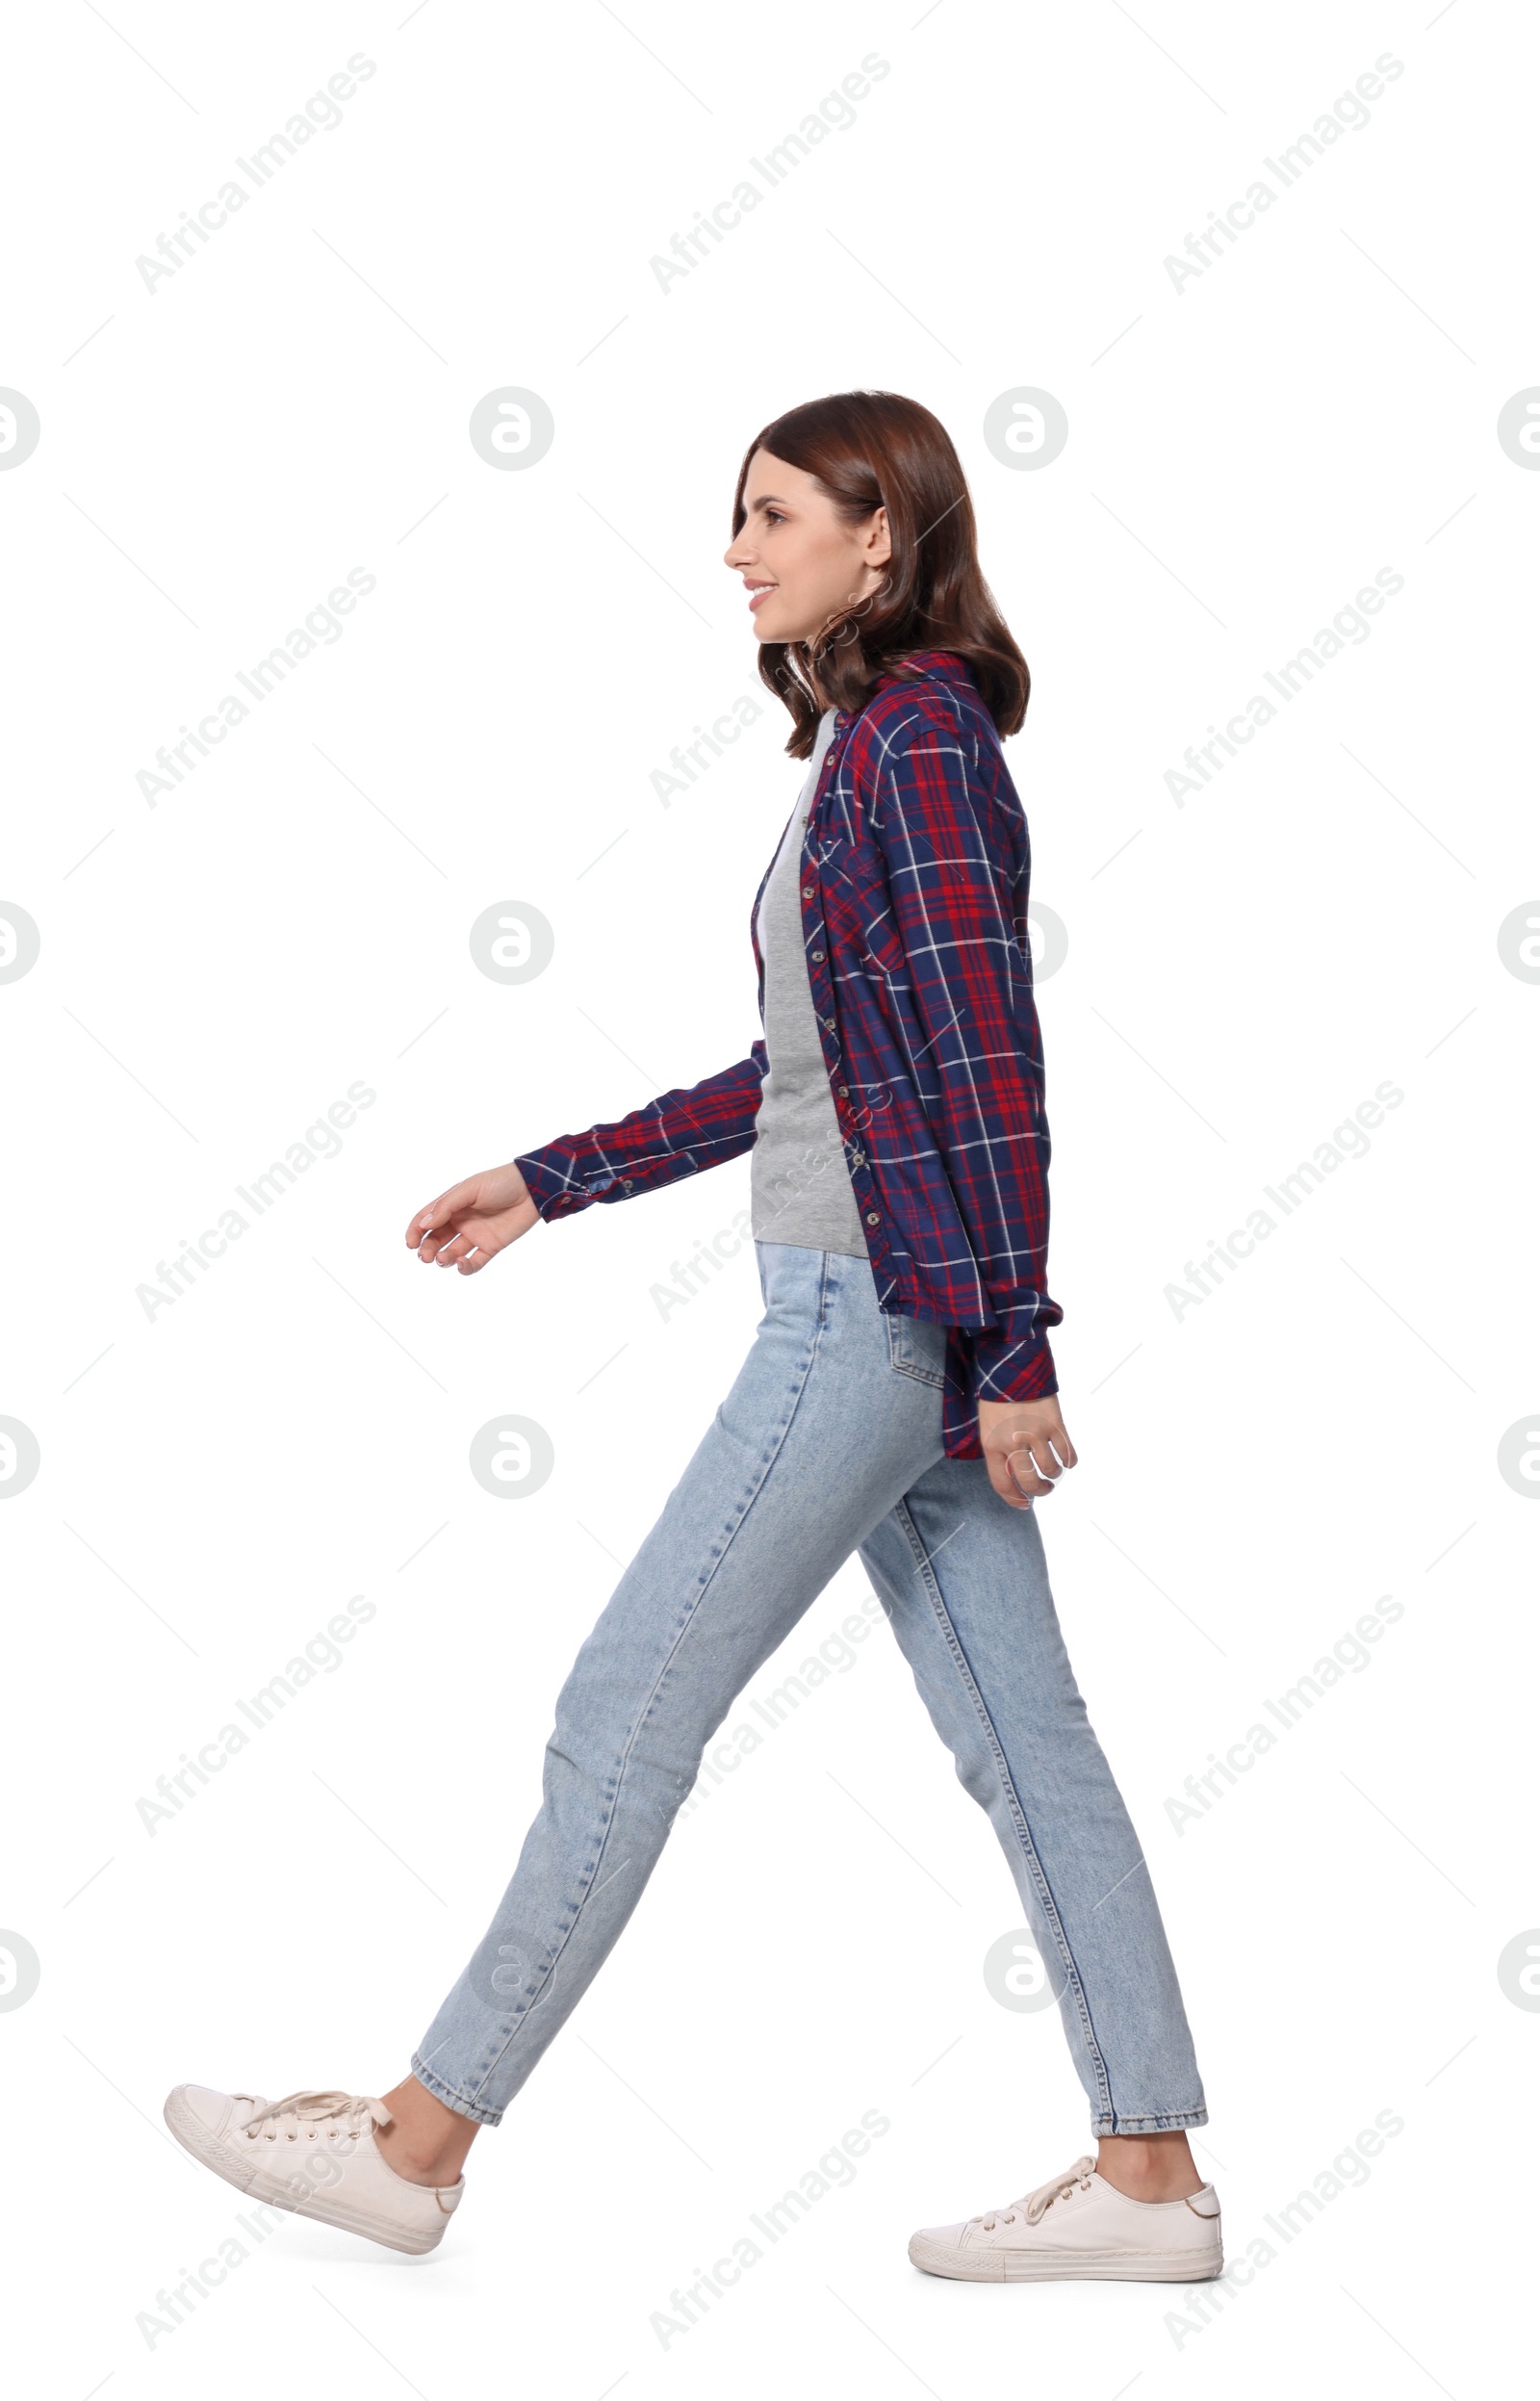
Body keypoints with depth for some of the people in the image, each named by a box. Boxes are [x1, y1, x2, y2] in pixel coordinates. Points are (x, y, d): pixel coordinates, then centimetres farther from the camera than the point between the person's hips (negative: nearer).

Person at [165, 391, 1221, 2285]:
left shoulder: (916, 733, -11)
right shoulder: (865, 744, 17)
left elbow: (989, 1054, -17)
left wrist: (1011, 1347, -19)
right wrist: (547, 1181, 20)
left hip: (878, 1306, -10)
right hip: (883, 1312, 10)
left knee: (628, 1712, -2)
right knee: (1020, 1736, 10)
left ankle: (419, 2141, 10)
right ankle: (1149, 2177, 17)